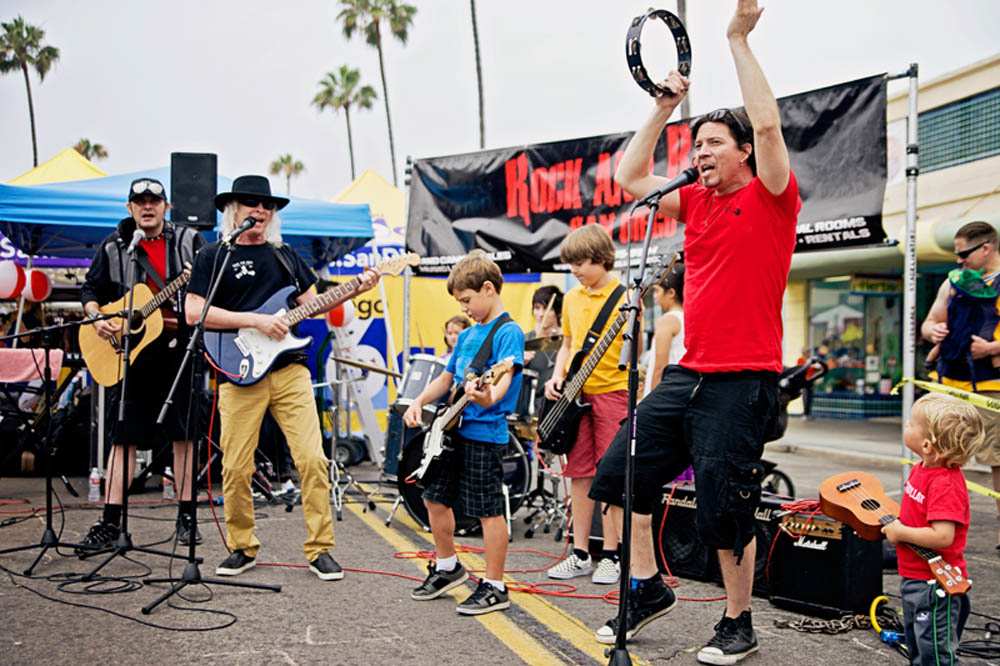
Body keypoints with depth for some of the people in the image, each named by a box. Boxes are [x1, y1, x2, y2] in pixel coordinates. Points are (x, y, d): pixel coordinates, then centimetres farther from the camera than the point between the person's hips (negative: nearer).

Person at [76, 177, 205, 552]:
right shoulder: (113, 248, 7)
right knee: (124, 436, 1)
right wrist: (97, 318, -5)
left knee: (184, 433, 3)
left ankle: (186, 518, 12)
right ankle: (110, 522, 6)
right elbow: (90, 289, 13)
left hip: (181, 350, 0)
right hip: (131, 352, 1)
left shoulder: (189, 241, 6)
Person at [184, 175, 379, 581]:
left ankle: (320, 549, 4)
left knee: (312, 459, -6)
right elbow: (194, 313, -7)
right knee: (236, 469, 1)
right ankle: (242, 548, 20)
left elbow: (309, 303, 21)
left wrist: (356, 289, 6)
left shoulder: (285, 255, 18)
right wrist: (255, 321, -14)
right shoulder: (214, 256, 3)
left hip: (289, 370, 3)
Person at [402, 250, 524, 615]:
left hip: (485, 434, -9)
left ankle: (494, 587, 6)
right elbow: (446, 377, 23)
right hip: (454, 431, 9)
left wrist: (489, 398, -45)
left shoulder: (508, 332, -10)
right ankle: (447, 567, 32)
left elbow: (506, 377, -25)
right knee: (435, 497, 15)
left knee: (489, 510, -4)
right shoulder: (467, 334, 16)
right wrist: (419, 402, 8)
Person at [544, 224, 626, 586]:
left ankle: (610, 555, 6)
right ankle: (580, 554, 15)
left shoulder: (625, 298, -6)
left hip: (612, 391, -6)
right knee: (579, 474, 7)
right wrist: (557, 377, 6)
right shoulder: (572, 298, 13)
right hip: (575, 394, 6)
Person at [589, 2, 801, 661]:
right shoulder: (695, 202, 12)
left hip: (743, 382, -7)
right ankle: (649, 587, 24)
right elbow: (630, 176, 17)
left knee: (724, 510, -2)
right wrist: (666, 104, 12)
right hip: (688, 373, 7)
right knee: (620, 471, 8)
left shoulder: (771, 199, -5)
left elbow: (767, 121, -20)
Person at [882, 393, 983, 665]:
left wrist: (901, 533, -23)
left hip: (935, 584, -10)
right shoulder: (921, 469, 3)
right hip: (914, 578, 10)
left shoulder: (946, 484, -26)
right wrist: (893, 521, 4)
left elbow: (942, 536, -34)